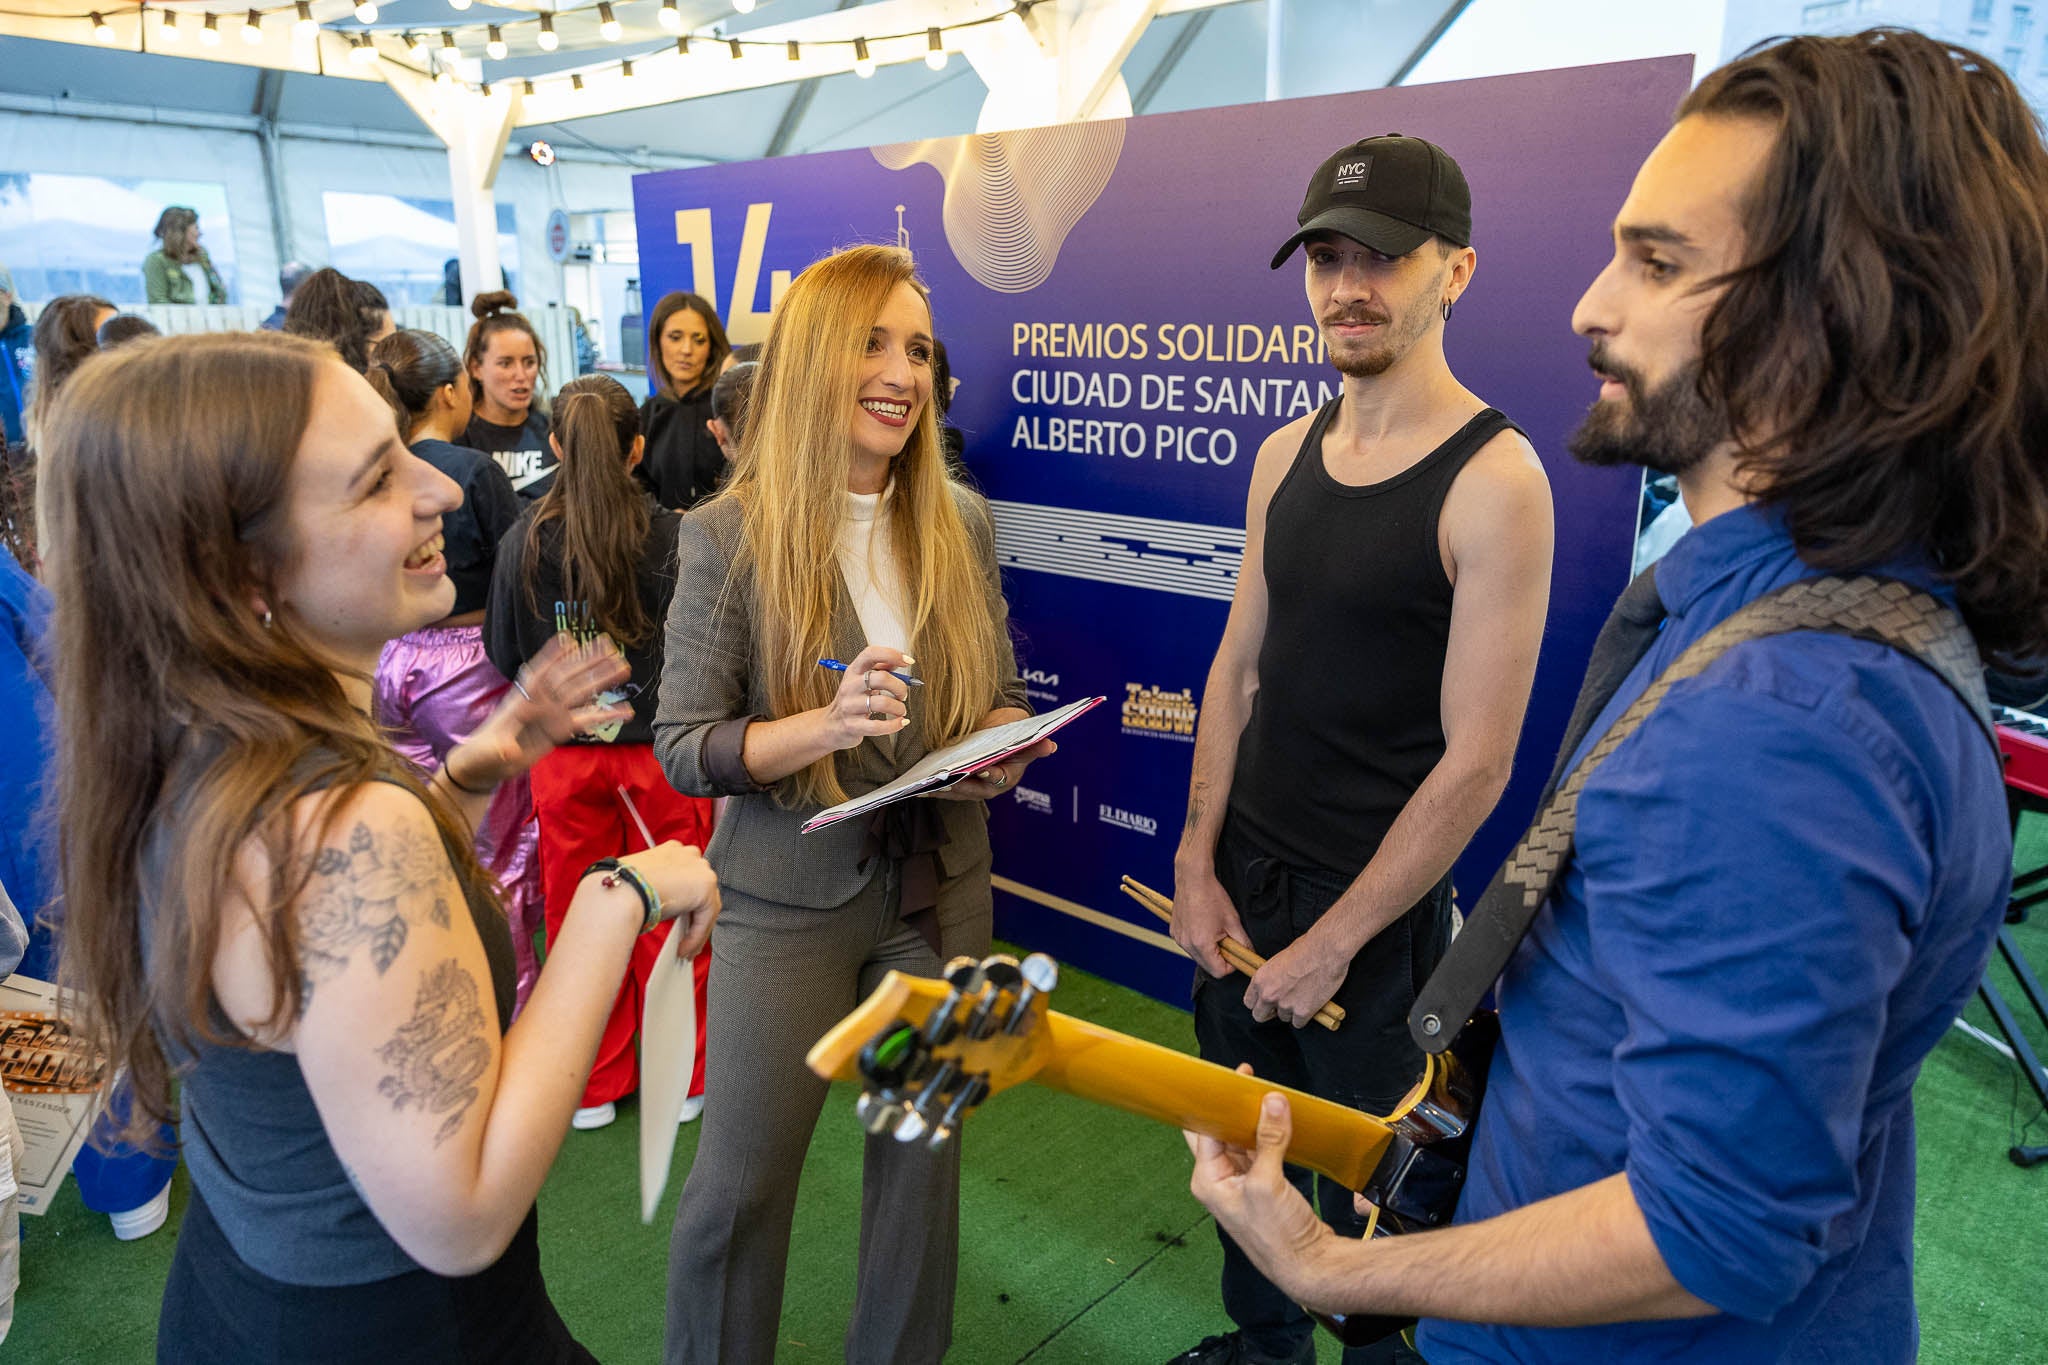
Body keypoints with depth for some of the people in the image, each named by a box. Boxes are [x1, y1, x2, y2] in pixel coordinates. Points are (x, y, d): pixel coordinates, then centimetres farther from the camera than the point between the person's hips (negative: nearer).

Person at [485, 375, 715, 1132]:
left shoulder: (524, 541, -7)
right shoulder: (671, 537, -14)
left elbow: (505, 655, 2)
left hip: (564, 758, 2)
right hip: (660, 750, -1)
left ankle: (593, 1085, 29)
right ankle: (680, 1077, 27)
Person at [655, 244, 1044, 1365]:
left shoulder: (960, 523, 0)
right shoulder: (727, 534, -11)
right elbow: (683, 747, -11)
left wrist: (1003, 749, -13)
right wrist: (827, 725, -27)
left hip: (939, 885, 4)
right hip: (787, 897, -3)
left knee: (923, 1148, 18)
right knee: (741, 1179, 10)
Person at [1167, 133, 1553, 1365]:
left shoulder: (1494, 477, -17)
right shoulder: (1286, 454, 4)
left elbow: (1477, 761, -18)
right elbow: (1238, 667, 6)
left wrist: (1333, 942, -13)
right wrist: (1198, 865, 1)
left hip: (1377, 905, -6)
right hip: (1240, 871, 6)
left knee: (1363, 1188, 14)